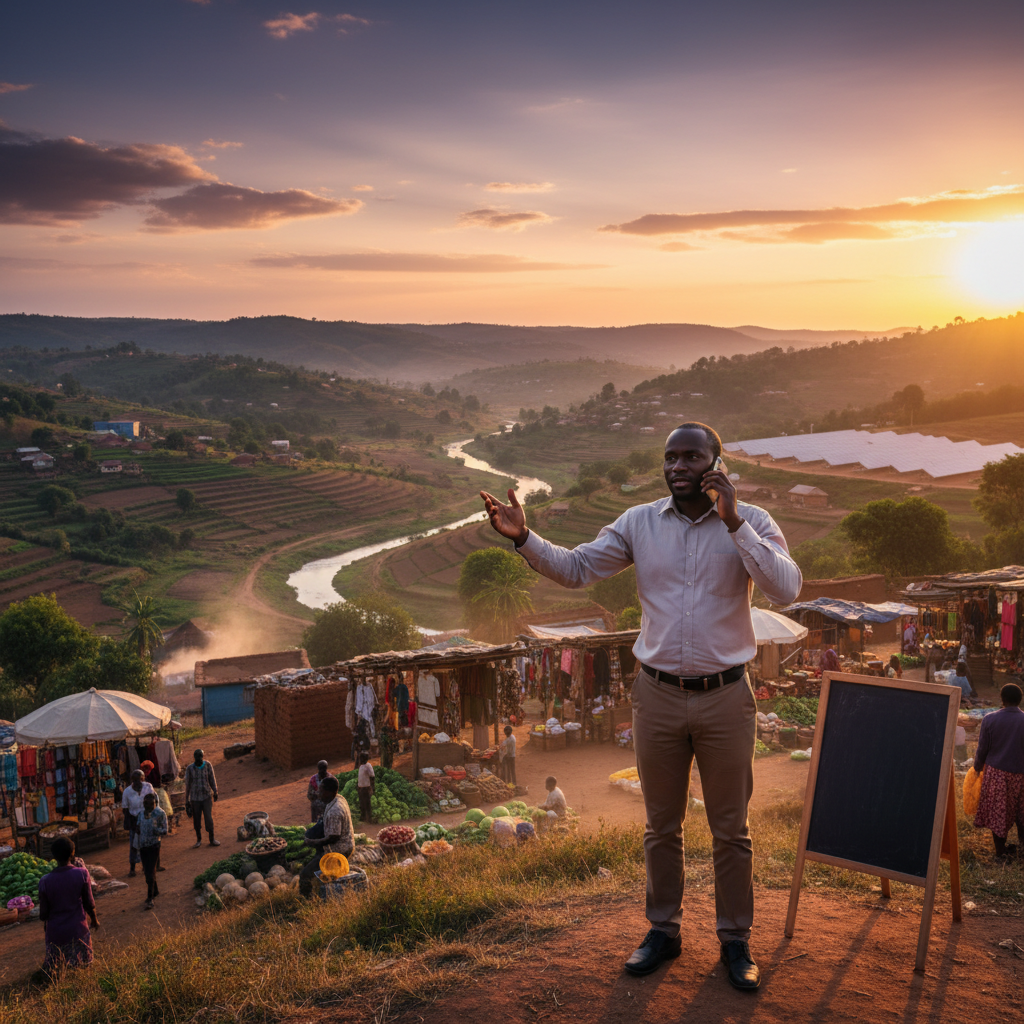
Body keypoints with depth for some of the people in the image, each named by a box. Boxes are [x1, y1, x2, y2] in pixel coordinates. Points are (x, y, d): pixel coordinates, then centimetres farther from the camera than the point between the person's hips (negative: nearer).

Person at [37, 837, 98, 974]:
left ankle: (47, 965, 0)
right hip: (78, 930, -1)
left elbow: (43, 914, -2)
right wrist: (94, 920, 15)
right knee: (82, 964, 14)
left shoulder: (45, 881, -9)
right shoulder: (82, 874, -11)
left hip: (55, 932, 1)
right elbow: (89, 904, -4)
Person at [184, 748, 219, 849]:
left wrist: (215, 792, 12)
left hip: (207, 796, 0)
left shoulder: (208, 765, -5)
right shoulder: (190, 769, -8)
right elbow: (187, 785, 0)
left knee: (208, 818, -5)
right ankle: (199, 840, 26)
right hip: (195, 798, 0)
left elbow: (212, 779, 7)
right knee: (197, 820, 8)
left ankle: (212, 839, 11)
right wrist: (187, 801, 3)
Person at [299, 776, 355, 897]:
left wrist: (314, 842, -13)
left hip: (338, 850, -10)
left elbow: (333, 838, -26)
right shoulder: (341, 799, 0)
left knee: (305, 874, -8)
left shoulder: (334, 812, -29)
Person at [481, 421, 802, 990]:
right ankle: (663, 930, 33)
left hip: (725, 697, -2)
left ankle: (735, 939, 29)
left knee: (731, 829, 11)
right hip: (658, 696, 2)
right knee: (661, 826, 15)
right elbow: (575, 568, -3)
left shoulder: (751, 522, -6)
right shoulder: (639, 522, -1)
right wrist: (523, 538, -19)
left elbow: (786, 589, -19)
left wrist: (734, 522, -26)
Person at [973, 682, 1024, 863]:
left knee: (997, 811, 9)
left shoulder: (990, 719, -10)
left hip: (995, 771, 0)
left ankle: (1001, 851, 15)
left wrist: (978, 767, 12)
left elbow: (982, 748, -4)